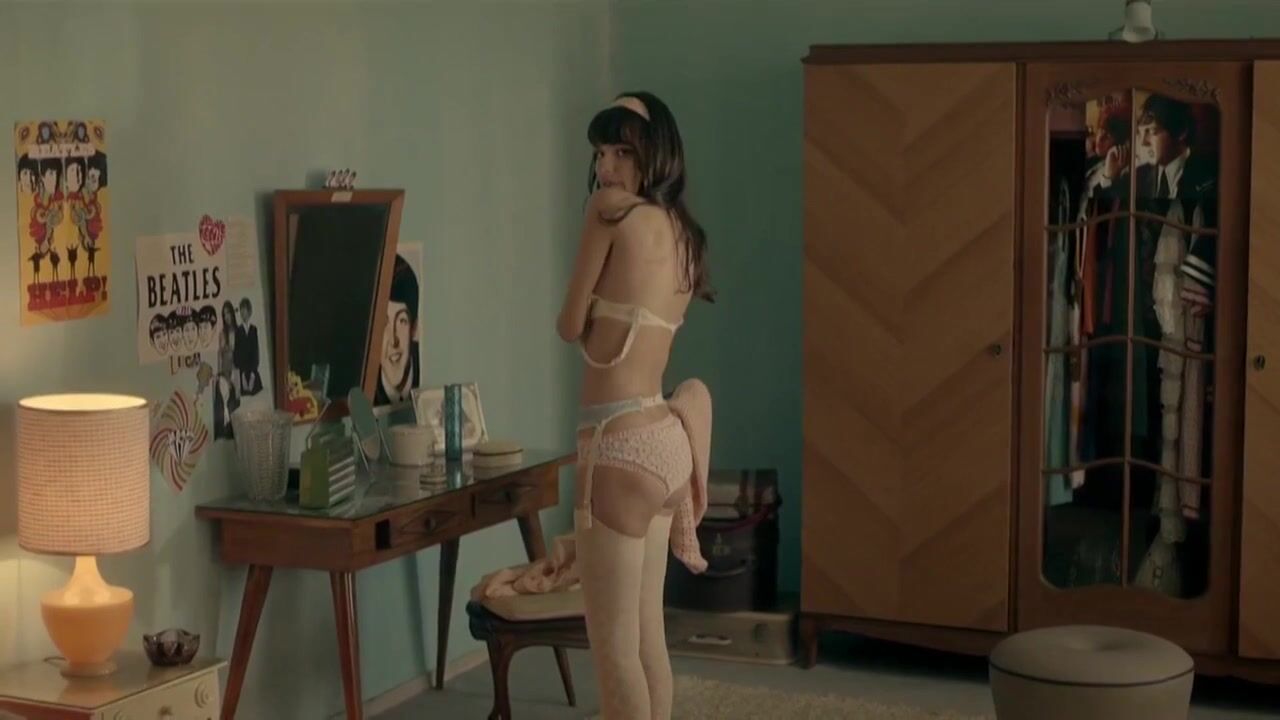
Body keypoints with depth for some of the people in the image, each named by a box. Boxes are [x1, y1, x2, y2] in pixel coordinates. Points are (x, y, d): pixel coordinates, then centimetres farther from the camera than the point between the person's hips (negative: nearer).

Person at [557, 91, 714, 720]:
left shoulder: (614, 214, -10)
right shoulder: (681, 233, 14)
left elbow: (571, 326, -2)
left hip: (622, 443, -9)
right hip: (661, 438, 9)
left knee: (613, 644, 0)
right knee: (646, 633, 15)